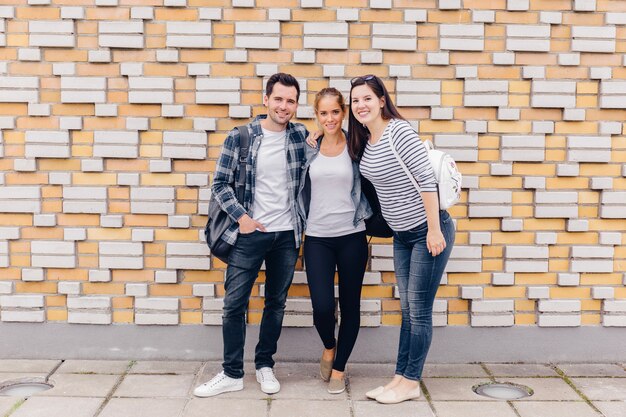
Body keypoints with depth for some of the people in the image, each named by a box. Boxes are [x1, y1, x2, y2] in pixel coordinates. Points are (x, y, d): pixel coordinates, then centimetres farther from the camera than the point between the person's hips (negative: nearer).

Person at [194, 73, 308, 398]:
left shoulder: (301, 136, 0)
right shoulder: (239, 137, -6)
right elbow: (220, 183, -4)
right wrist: (241, 216, -12)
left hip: (287, 235, 2)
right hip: (249, 234, -2)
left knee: (276, 303, 11)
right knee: (234, 304, 1)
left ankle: (265, 366, 27)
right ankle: (232, 374, 15)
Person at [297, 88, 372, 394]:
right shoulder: (308, 148, 4)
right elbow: (300, 189, 13)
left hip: (352, 235, 0)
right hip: (317, 237, 1)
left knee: (350, 305, 7)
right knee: (322, 306, -7)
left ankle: (339, 368, 26)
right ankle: (329, 347, 27)